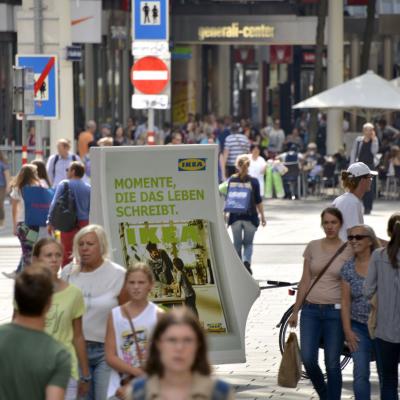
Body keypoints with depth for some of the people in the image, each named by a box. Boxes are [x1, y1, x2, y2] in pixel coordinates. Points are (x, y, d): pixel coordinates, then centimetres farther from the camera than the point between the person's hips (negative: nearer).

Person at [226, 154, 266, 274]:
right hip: (250, 216, -1)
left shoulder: (232, 180, -2)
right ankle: (247, 261, -17)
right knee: (248, 243, 8)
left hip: (236, 217, 1)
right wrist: (262, 216, 6)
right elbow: (258, 201, -2)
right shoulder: (253, 181, -5)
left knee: (237, 243, 11)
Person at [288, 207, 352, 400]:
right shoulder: (313, 247, 6)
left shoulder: (349, 251, -1)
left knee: (332, 364, -1)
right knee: (308, 360, -6)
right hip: (311, 310, 2)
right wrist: (295, 311, 10)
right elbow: (305, 281, 10)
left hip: (335, 312, -2)